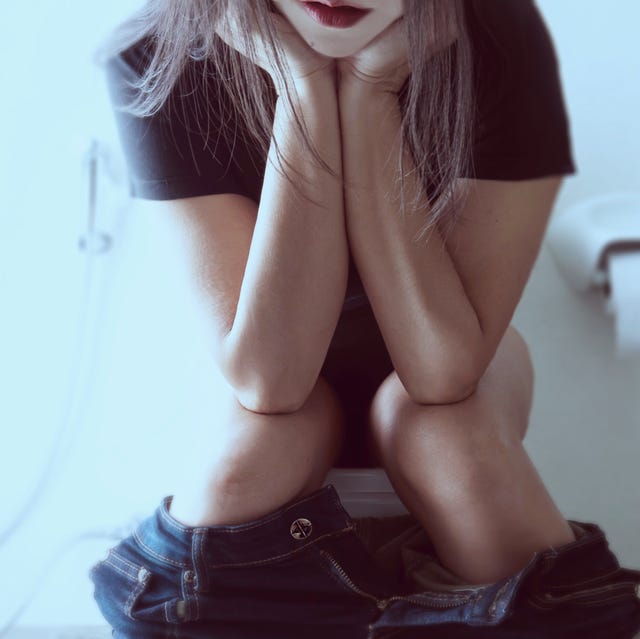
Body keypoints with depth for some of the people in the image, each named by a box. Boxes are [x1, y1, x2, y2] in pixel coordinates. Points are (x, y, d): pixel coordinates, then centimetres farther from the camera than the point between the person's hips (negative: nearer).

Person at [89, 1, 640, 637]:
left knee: (446, 436, -33)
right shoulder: (158, 62, -26)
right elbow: (267, 379, -33)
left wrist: (367, 92, -35)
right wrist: (304, 87, -37)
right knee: (255, 441, -33)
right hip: (266, 359, 0)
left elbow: (444, 368, -32)